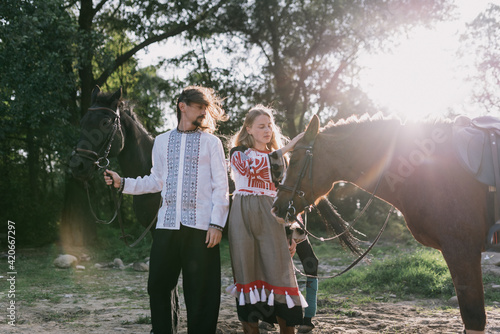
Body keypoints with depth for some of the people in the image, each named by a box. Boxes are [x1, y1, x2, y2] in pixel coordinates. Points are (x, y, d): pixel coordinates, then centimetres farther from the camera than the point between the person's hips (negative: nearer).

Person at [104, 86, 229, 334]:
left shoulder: (211, 142, 5)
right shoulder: (161, 141, 14)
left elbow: (221, 186, 1)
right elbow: (156, 181, 18)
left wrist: (217, 223, -8)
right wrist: (123, 184, 7)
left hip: (200, 226, -3)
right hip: (167, 223, 3)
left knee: (200, 290, -1)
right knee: (158, 285, 6)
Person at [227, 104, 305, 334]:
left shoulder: (277, 157, 20)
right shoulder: (239, 153, 8)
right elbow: (252, 165, -16)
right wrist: (287, 148, -18)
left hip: (271, 219, 3)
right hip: (244, 218, -2)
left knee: (279, 271, -5)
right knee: (247, 271, -1)